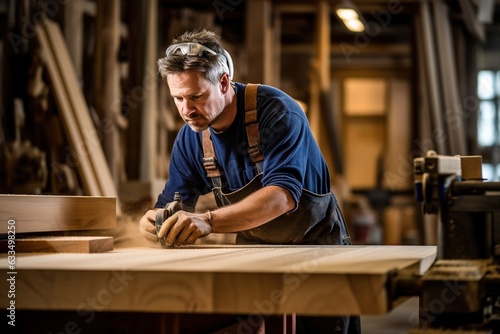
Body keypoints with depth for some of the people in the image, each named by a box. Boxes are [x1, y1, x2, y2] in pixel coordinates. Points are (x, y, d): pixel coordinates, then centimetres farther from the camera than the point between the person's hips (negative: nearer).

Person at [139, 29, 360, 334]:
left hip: (316, 244, -4)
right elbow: (173, 203, -4)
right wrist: (155, 220, -30)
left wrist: (208, 221, -49)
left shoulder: (277, 112, -24)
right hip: (254, 252, 4)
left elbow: (283, 194, -37)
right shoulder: (190, 138, -6)